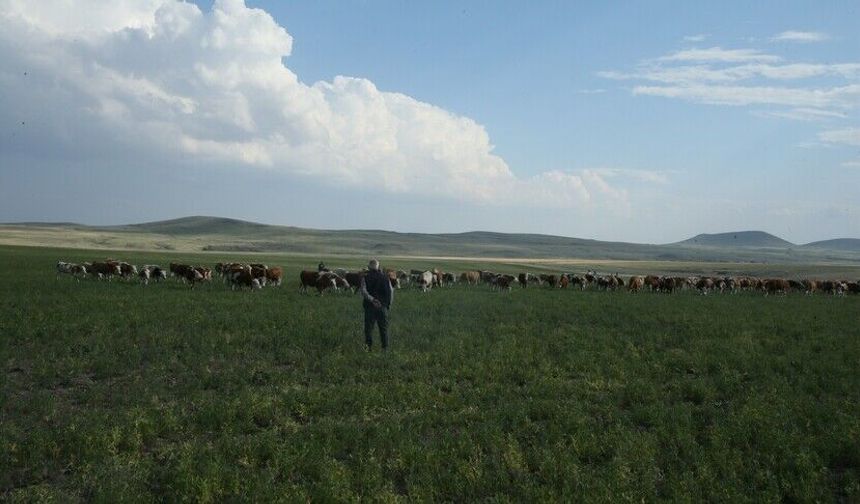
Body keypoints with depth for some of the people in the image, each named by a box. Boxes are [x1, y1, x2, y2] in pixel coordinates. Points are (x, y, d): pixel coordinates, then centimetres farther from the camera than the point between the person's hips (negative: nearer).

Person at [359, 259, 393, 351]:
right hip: (383, 306, 2)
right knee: (384, 328, 9)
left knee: (368, 328, 5)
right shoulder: (385, 277, 5)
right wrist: (389, 304, 10)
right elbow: (391, 291, 4)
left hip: (370, 306, -2)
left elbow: (364, 292, -17)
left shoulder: (365, 278, -2)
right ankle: (385, 347, 9)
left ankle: (368, 346, 1)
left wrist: (372, 299, -22)